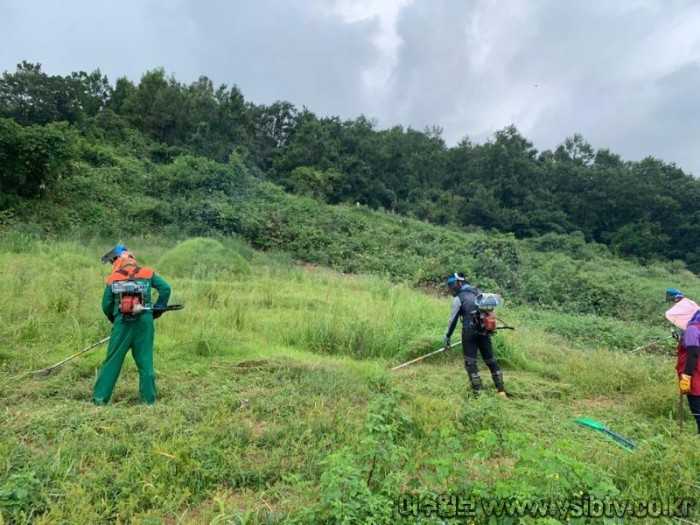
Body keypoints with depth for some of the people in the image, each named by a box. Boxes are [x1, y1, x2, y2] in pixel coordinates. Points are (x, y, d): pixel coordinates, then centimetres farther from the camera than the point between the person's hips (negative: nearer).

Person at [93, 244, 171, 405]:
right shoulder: (147, 273, 4)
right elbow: (165, 288, -5)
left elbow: (106, 305, 5)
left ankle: (100, 397, 14)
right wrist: (158, 309, 7)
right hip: (144, 322, 0)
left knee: (112, 361, 11)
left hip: (122, 323, 0)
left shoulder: (112, 279, 6)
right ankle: (149, 398, 11)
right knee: (145, 361, 8)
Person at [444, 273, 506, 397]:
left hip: (470, 332, -6)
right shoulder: (479, 292, 14)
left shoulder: (459, 298, -4)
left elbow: (453, 319, -2)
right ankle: (501, 389, 15)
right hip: (484, 330, 6)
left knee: (470, 361, 1)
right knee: (491, 360, 13)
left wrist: (448, 336, 7)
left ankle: (478, 390, -4)